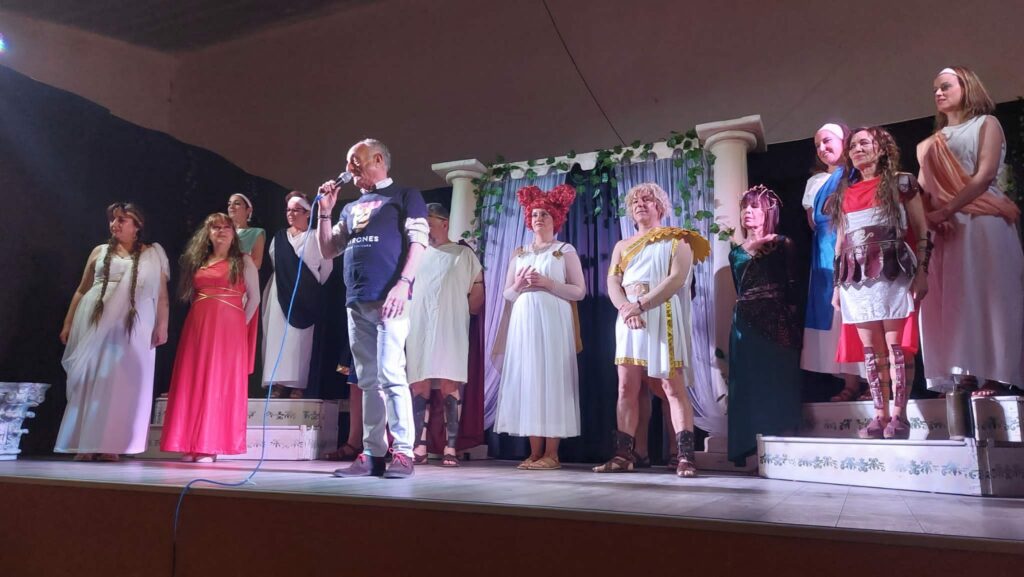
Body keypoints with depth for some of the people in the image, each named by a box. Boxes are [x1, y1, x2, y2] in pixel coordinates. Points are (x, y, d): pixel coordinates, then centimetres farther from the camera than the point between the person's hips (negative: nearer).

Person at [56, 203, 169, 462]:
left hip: (132, 327, -2)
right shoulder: (100, 252, 14)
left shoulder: (152, 255, 8)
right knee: (89, 380, 1)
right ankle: (84, 443, 5)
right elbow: (81, 290, 15)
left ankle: (110, 444, 0)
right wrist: (68, 323, 10)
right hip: (94, 323, 2)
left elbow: (162, 296, 3)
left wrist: (162, 326, -5)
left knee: (120, 382, -4)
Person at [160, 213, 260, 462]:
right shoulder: (198, 262, 17)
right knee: (193, 382, 1)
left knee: (221, 382, -6)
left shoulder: (243, 261, 6)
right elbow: (190, 295, 18)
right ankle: (191, 444, 6)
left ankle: (211, 446, -4)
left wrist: (240, 325, -1)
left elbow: (254, 297, 3)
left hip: (228, 328, -4)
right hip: (197, 327, 5)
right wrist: (201, 319, 6)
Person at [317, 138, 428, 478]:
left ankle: (403, 453, -8)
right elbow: (328, 251, 24)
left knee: (390, 374, -13)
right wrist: (325, 211, 14)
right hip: (356, 303, 7)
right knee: (368, 381, 6)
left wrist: (403, 283, -17)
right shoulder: (351, 208, 25)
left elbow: (418, 242, -5)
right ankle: (373, 454, 9)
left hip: (389, 299, -7)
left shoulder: (405, 196, 7)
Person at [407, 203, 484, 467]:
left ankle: (450, 448, -4)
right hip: (419, 329, 4)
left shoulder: (463, 253, 7)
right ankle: (420, 447, 2)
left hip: (450, 329, -3)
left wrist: (467, 312, 3)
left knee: (449, 386, -7)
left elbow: (478, 288, 7)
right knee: (419, 387, 0)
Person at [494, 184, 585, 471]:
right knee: (527, 380, 0)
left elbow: (579, 291, -2)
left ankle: (551, 453, -5)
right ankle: (534, 452, 4)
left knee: (551, 380, -8)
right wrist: (518, 285, -4)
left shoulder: (566, 251, 6)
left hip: (552, 321, -4)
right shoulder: (519, 254, 18)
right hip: (523, 322, 4)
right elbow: (507, 294, 17)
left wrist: (547, 283, -12)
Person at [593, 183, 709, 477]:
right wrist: (626, 308, -14)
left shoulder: (677, 240, 7)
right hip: (629, 320, 4)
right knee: (627, 387, 0)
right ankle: (624, 454, 3)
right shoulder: (622, 246, 21)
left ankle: (685, 456, -11)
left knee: (672, 387, -11)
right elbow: (612, 283, 8)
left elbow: (677, 279, -9)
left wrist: (640, 305, -17)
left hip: (663, 318, -4)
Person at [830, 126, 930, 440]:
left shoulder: (901, 183, 6)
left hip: (892, 272, -4)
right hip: (856, 277, 4)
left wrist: (922, 271, -8)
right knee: (870, 349, 4)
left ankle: (899, 416, 0)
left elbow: (922, 231, 3)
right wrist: (837, 284, 13)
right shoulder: (844, 193, 17)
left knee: (896, 346, -5)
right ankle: (880, 416, 8)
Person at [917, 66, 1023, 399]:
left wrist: (945, 210, -14)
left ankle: (994, 375, -10)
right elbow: (925, 189, 11)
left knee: (985, 296, -10)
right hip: (948, 229, 5)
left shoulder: (986, 123, 8)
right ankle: (963, 376, -3)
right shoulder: (932, 143, 21)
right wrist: (932, 215, -10)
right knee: (953, 301, -3)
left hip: (984, 222, -5)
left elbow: (985, 175, -7)